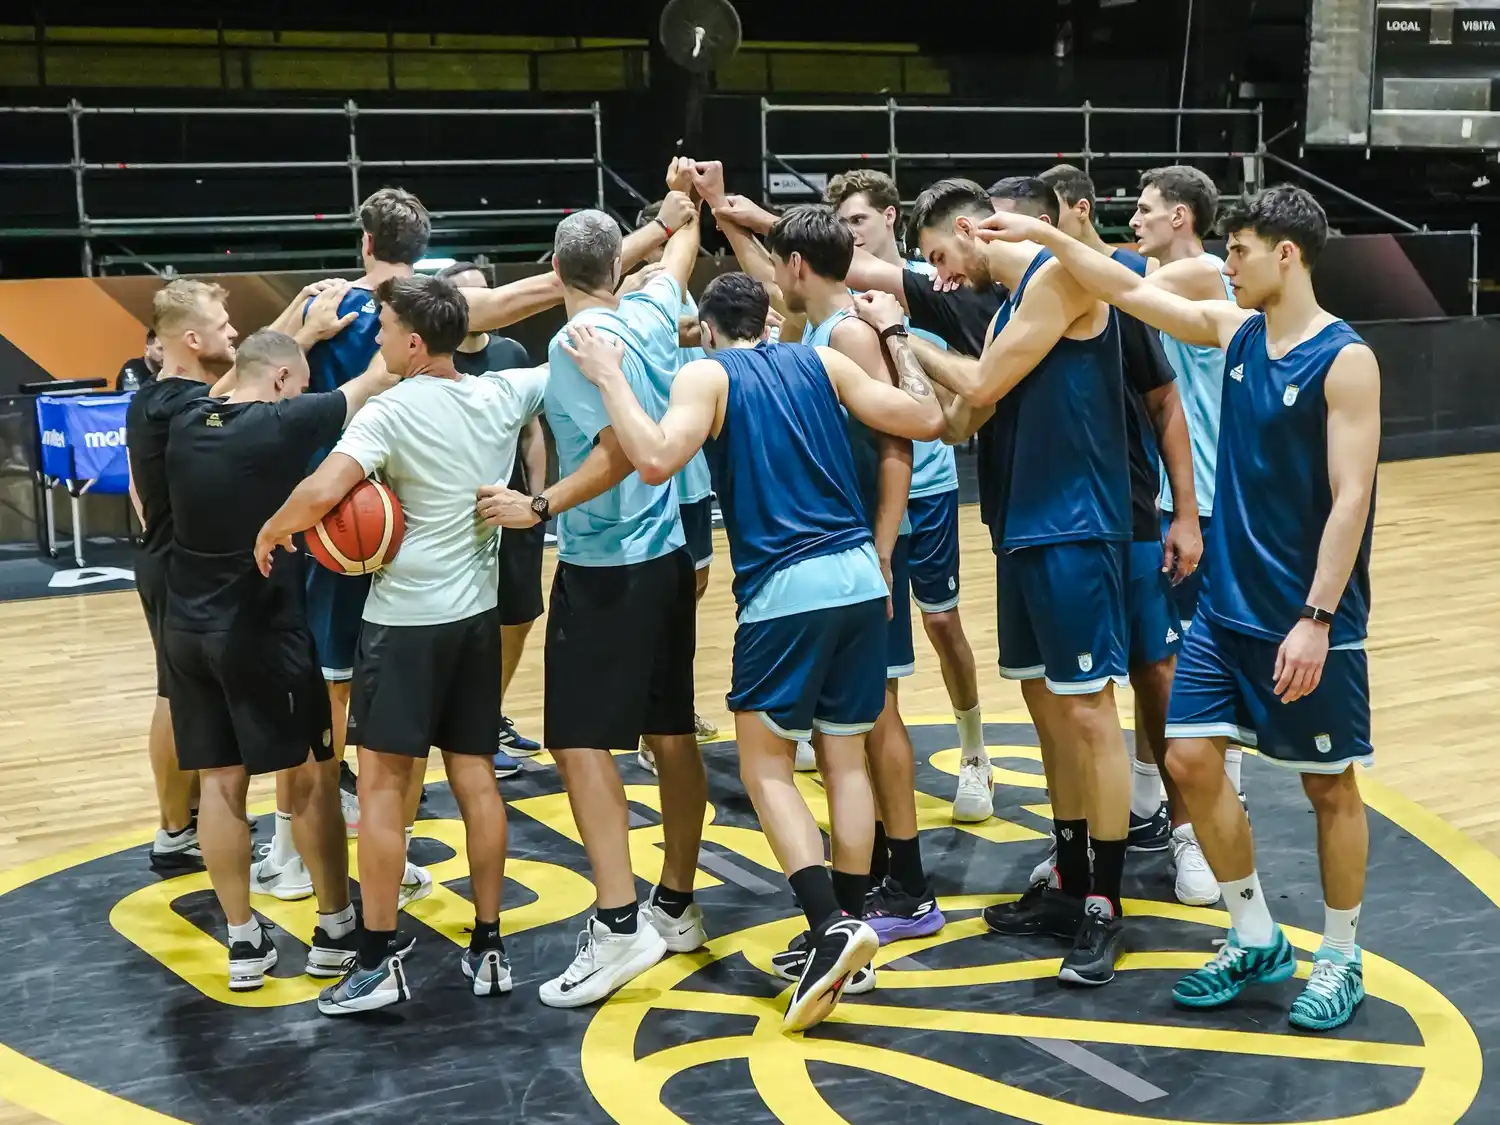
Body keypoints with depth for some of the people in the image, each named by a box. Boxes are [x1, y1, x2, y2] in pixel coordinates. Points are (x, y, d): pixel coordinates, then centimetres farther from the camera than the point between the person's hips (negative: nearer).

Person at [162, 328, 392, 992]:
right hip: (262, 630, -6)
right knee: (310, 775, 8)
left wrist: (301, 322, 28)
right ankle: (335, 930, 18)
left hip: (188, 629, 6)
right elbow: (371, 384, -7)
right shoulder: (280, 424, -14)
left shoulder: (187, 422, 3)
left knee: (220, 781, 10)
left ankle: (243, 942, 15)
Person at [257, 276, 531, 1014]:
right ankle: (488, 947, 15)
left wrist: (272, 531, -9)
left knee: (382, 782, 2)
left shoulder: (392, 411, -14)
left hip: (405, 619, -6)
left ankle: (379, 961, 4)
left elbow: (323, 491, -25)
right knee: (475, 777, 11)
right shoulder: (502, 397, 3)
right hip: (478, 613, 6)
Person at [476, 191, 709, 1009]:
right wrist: (683, 217, 47)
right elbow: (677, 259, 28)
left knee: (580, 741, -6)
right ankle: (675, 907, 22)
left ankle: (618, 925, -12)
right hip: (667, 556, 8)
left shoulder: (575, 343, -15)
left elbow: (621, 451, -24)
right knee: (671, 732, 12)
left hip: (603, 567, -8)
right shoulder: (651, 315, 6)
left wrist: (543, 508, -20)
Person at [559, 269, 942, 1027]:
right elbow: (926, 421, 13)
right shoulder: (820, 360, 13)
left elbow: (655, 460, -16)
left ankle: (831, 927, -10)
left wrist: (609, 379, -5)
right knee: (846, 758, 13)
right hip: (859, 576, 5)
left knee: (765, 766, 5)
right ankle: (846, 932, 17)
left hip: (785, 588, -5)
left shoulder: (707, 374, 1)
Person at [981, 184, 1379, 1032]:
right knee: (1191, 757, 4)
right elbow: (1133, 292, 13)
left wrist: (1316, 620, -22)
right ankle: (1257, 940, 21)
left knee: (1329, 784, 6)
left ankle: (1341, 961, 23)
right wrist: (1045, 237, 7)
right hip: (1229, 606, 7)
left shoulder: (1344, 358, -14)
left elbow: (1351, 497, -18)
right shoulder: (1235, 330, 5)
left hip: (1308, 621, -6)